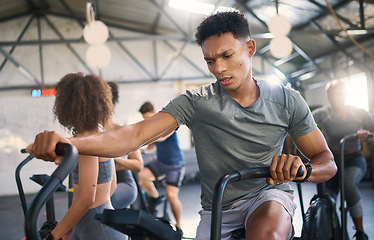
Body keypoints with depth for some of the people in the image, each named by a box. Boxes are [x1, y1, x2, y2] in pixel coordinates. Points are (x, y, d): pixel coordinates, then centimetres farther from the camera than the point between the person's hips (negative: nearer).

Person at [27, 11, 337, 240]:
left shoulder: (287, 101, -4)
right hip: (216, 209, 1)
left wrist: (303, 168, -29)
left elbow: (328, 162, -3)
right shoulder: (195, 102, -8)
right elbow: (136, 134, -22)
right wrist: (70, 143, -40)